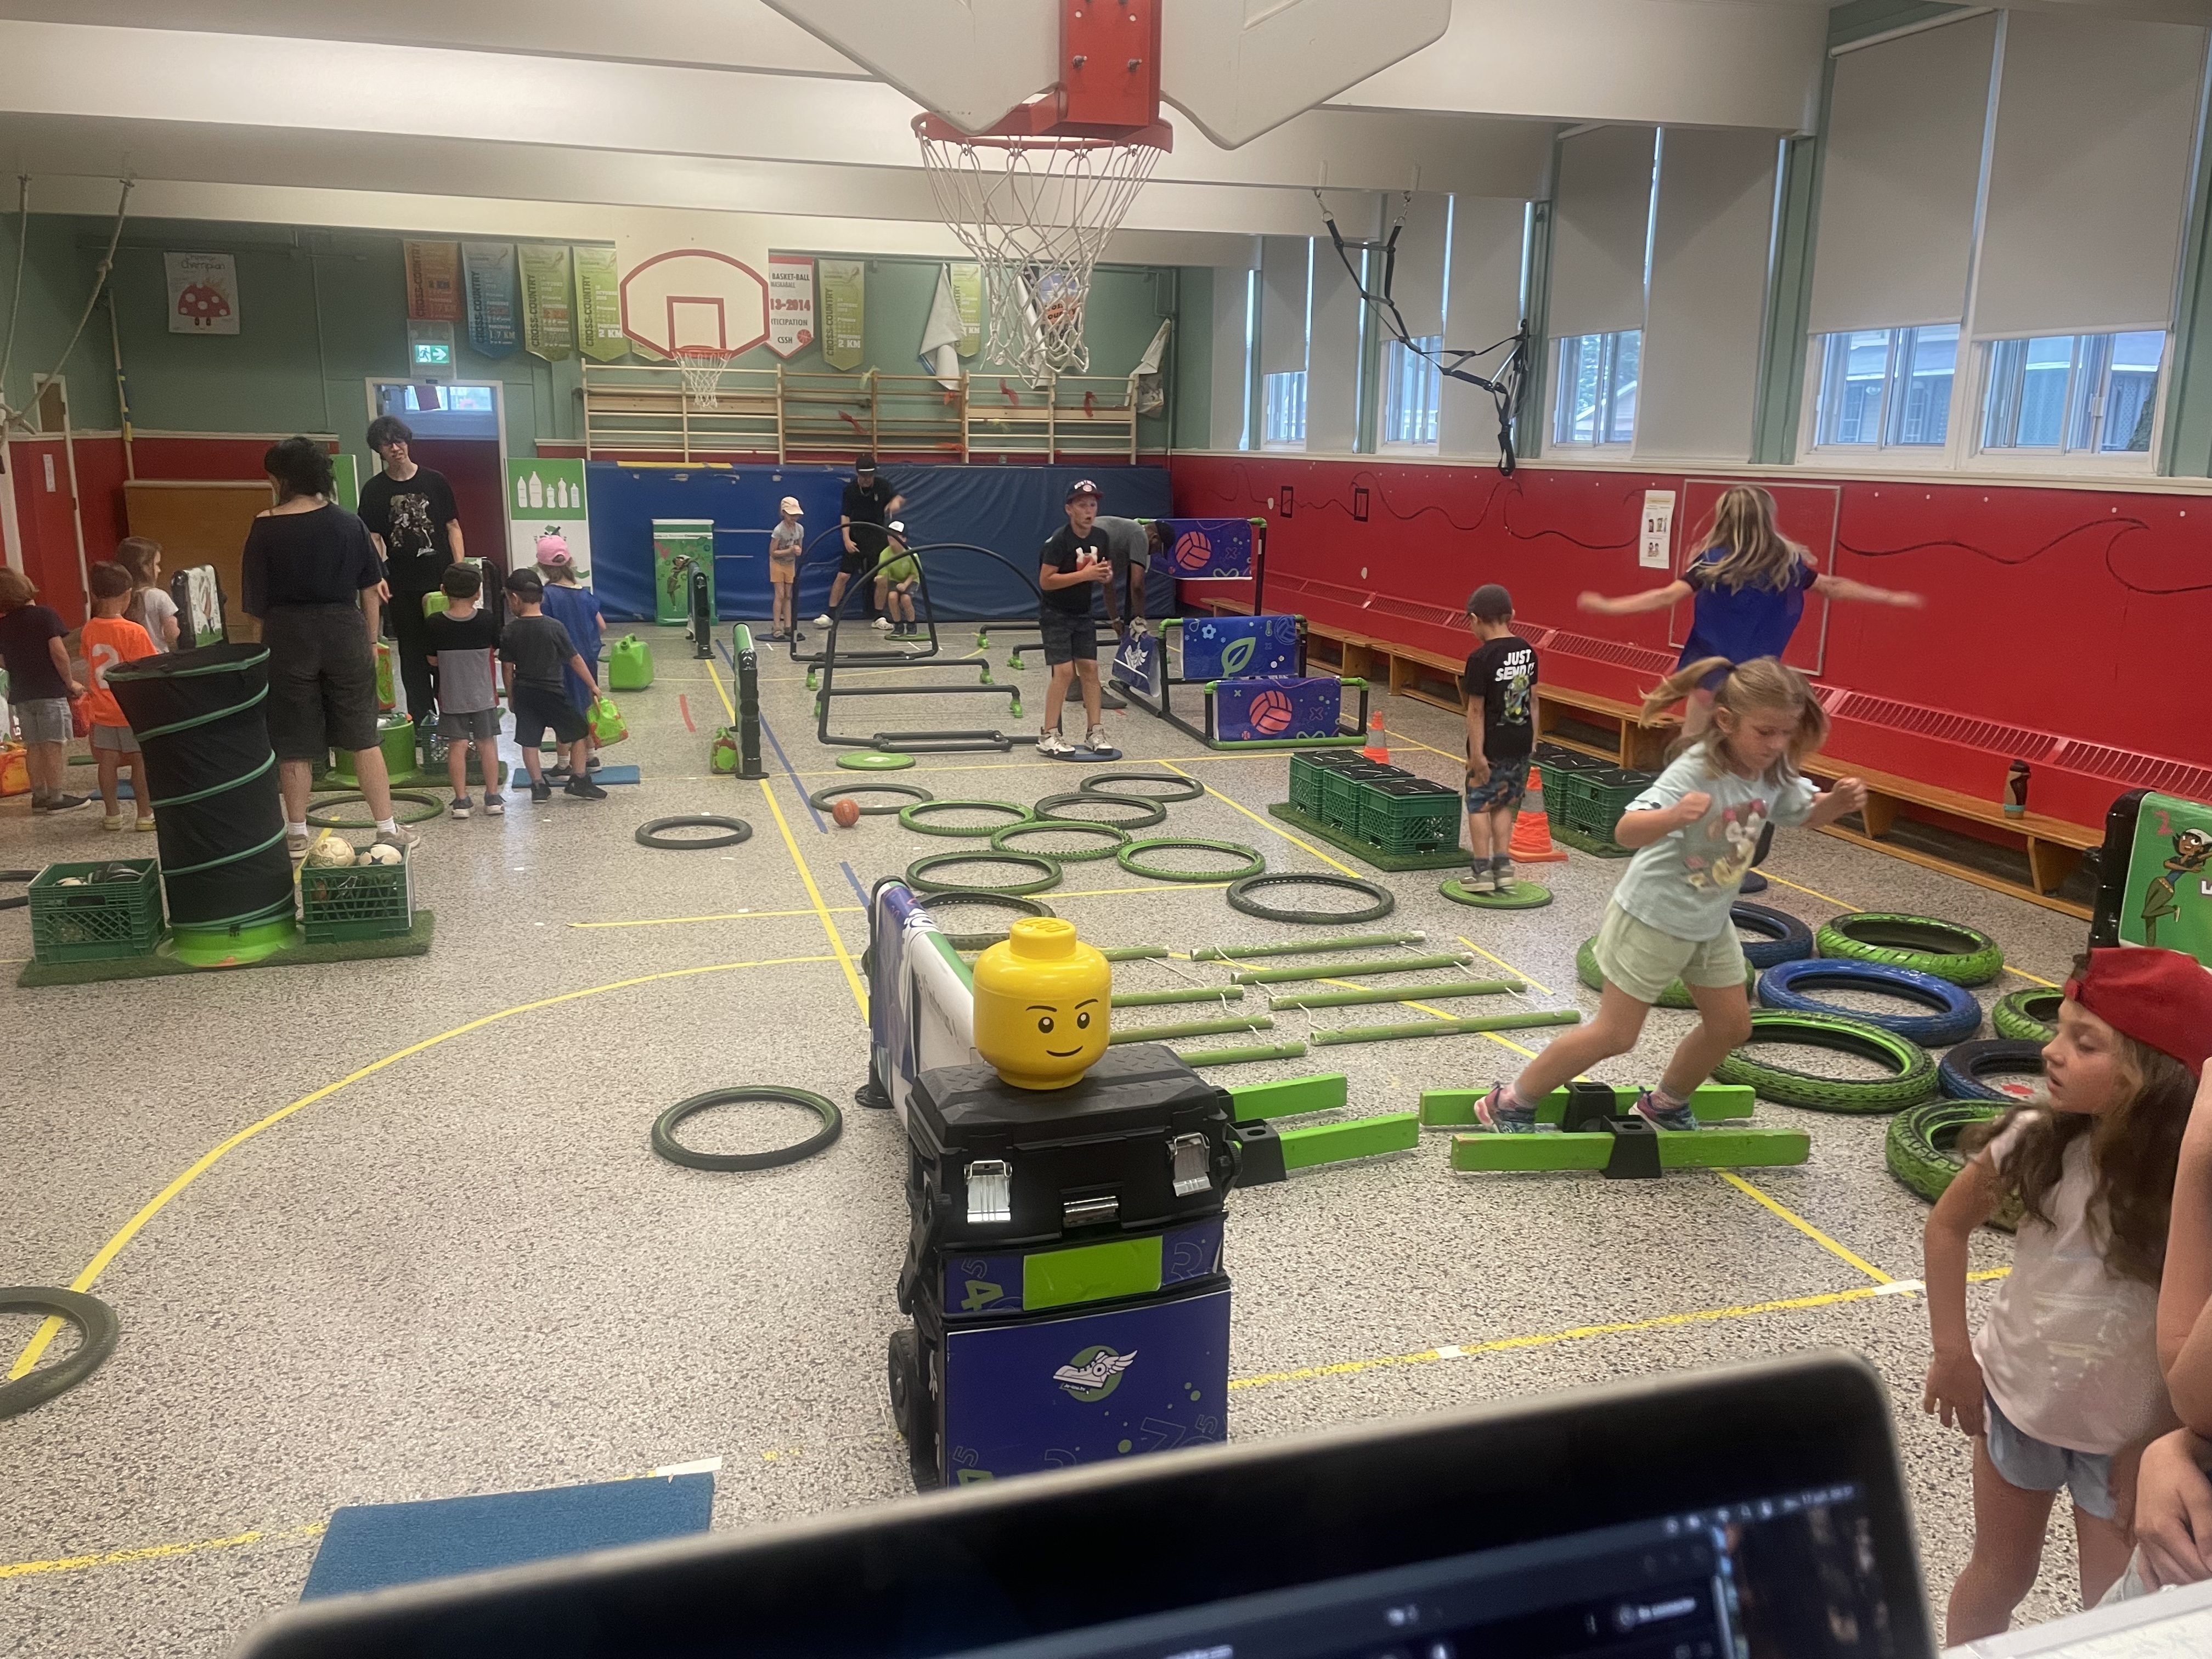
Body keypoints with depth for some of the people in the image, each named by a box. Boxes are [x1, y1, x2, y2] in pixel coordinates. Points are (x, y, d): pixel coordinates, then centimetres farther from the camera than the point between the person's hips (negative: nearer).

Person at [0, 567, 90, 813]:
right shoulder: (45, 615, -10)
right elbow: (58, 653, -14)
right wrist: (71, 682, -4)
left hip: (21, 694, 6)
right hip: (50, 691, -6)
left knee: (34, 746, 12)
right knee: (55, 744, -2)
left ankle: (39, 795, 16)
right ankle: (57, 797, -2)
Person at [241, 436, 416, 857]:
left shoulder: (266, 528, -7)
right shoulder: (347, 523, -1)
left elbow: (255, 600, -5)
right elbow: (371, 589, 3)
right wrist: (371, 640, 13)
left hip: (288, 637, -1)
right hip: (344, 632, 1)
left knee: (294, 741, 9)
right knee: (362, 735, 9)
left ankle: (296, 835, 18)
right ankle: (388, 829, 10)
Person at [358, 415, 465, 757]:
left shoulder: (435, 481, 4)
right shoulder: (374, 490, 4)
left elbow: (453, 527, 6)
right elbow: (373, 538, 2)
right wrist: (378, 575, -13)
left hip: (440, 579, -1)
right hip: (403, 585, 1)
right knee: (412, 655, 6)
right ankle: (422, 720, 13)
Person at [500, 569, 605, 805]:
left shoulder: (509, 632, -4)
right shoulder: (554, 627, -11)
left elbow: (508, 669, 0)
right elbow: (575, 660, -6)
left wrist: (511, 696, 13)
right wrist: (594, 687, 3)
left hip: (523, 693, 3)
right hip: (551, 691, -3)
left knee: (528, 741, 11)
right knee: (579, 732, 9)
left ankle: (538, 785, 12)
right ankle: (579, 781, 7)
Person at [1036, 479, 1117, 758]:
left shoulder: (1100, 538, 1)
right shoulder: (1060, 540, -19)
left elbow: (1103, 570, 16)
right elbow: (1046, 581, -23)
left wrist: (1106, 576, -9)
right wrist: (1085, 575, -28)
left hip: (1083, 614, 6)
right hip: (1055, 614, -6)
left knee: (1090, 669, 2)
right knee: (1065, 671, -13)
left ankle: (1095, 733, 8)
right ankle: (1048, 736, -7)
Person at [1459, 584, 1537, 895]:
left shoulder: (1481, 658, -16)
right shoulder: (1527, 651, 4)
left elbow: (1476, 710, -16)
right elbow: (1533, 699, 9)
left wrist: (1477, 754, -15)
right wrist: (1533, 739, 17)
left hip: (1492, 745, -6)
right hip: (1521, 743, 6)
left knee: (1479, 803, 7)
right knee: (1505, 803, 18)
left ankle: (1482, 870, 6)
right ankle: (1503, 865, 16)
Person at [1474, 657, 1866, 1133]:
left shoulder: (1775, 773, -6)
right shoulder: (1695, 772, -29)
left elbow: (1808, 814, 13)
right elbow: (1626, 831, -39)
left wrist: (1840, 801, -10)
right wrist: (1672, 817, -60)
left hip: (1710, 923, 8)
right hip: (1653, 918, -7)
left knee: (1731, 1027, 13)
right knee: (1615, 1034, -2)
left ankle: (1666, 1103, 37)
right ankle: (1511, 1103, 12)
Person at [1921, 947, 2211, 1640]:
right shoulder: (2040, 1138, -16)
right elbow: (1949, 1223, 0)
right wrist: (1953, 1353, -2)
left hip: (2123, 1435, -2)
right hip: (2014, 1397, 2)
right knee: (1998, 1575, 20)